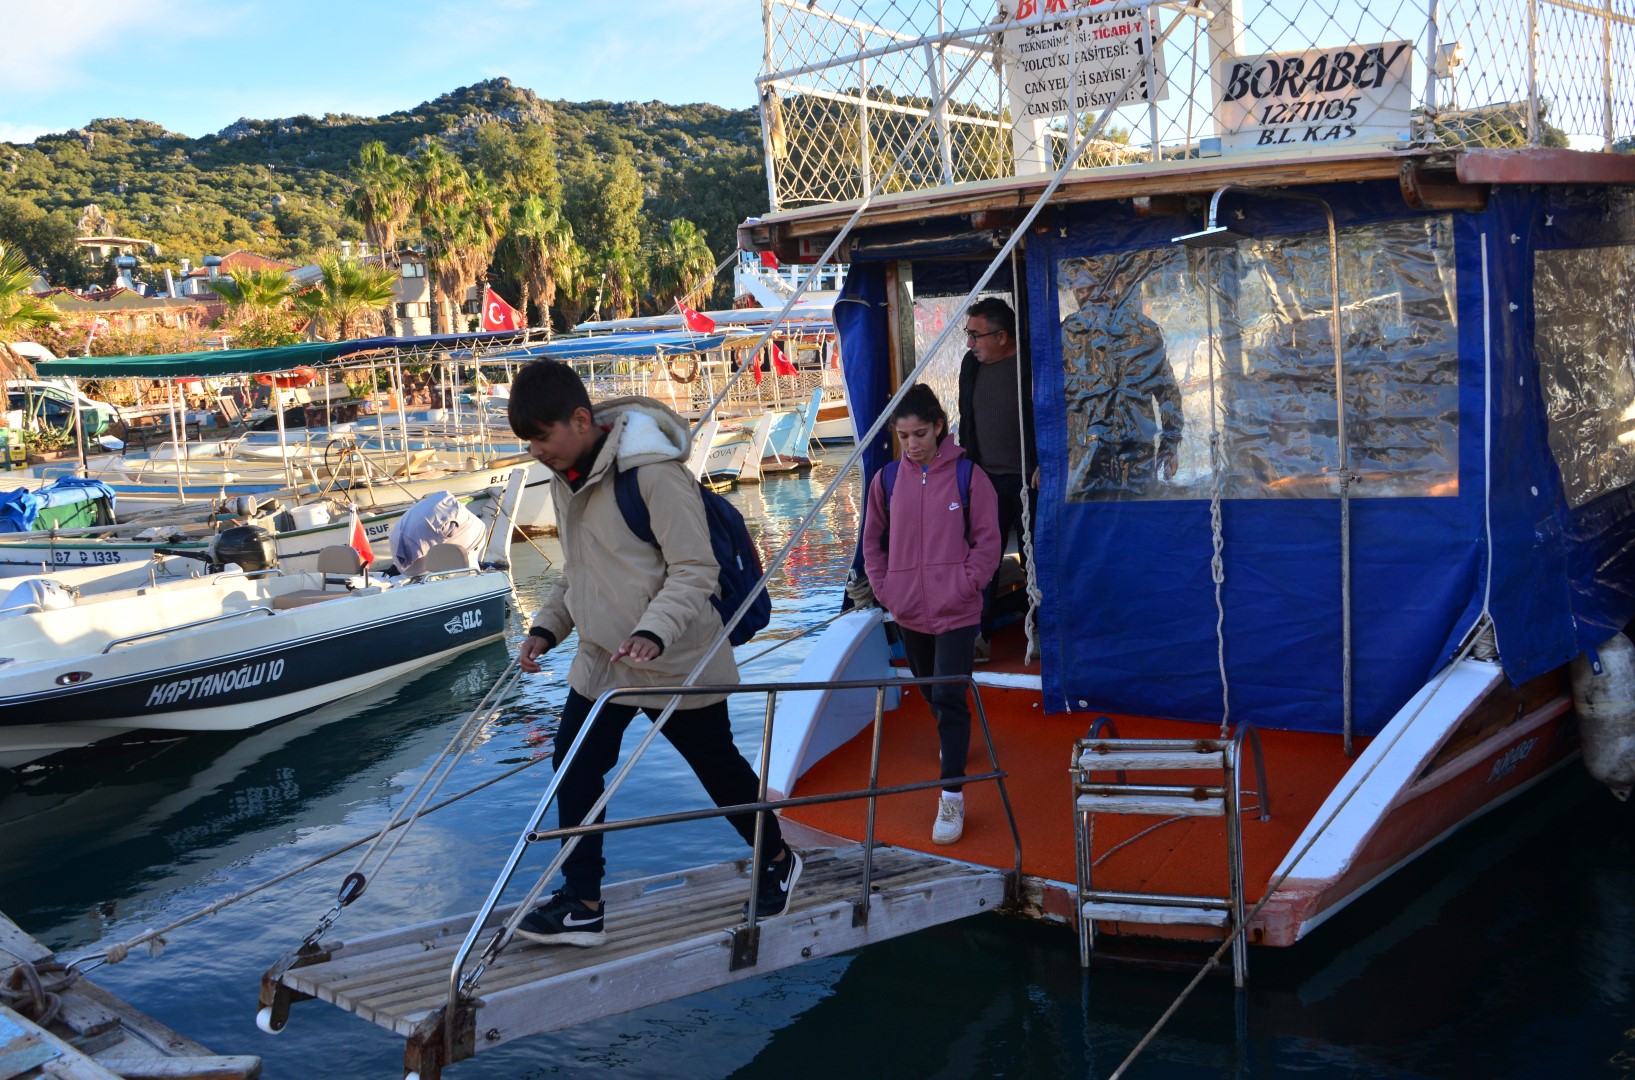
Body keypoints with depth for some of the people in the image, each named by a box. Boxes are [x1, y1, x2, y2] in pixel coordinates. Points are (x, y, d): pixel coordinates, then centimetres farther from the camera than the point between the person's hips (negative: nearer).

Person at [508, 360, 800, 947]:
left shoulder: (653, 472, -22)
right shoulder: (567, 477, 5)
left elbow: (695, 570, -22)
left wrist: (654, 632, -35)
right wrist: (546, 627, 3)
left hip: (677, 662, -7)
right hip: (600, 660, 7)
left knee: (718, 767, 11)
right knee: (574, 768, 1)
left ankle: (777, 861, 36)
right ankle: (582, 904, 11)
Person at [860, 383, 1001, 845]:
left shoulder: (968, 476, -8)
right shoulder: (886, 480, 1)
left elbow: (987, 540, -4)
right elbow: (873, 541, 12)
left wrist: (965, 585, -11)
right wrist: (884, 588, 3)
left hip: (956, 611, -4)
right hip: (908, 611, 4)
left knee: (949, 697, -10)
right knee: (931, 693, 21)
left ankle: (952, 797, -5)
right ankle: (953, 742, 49)